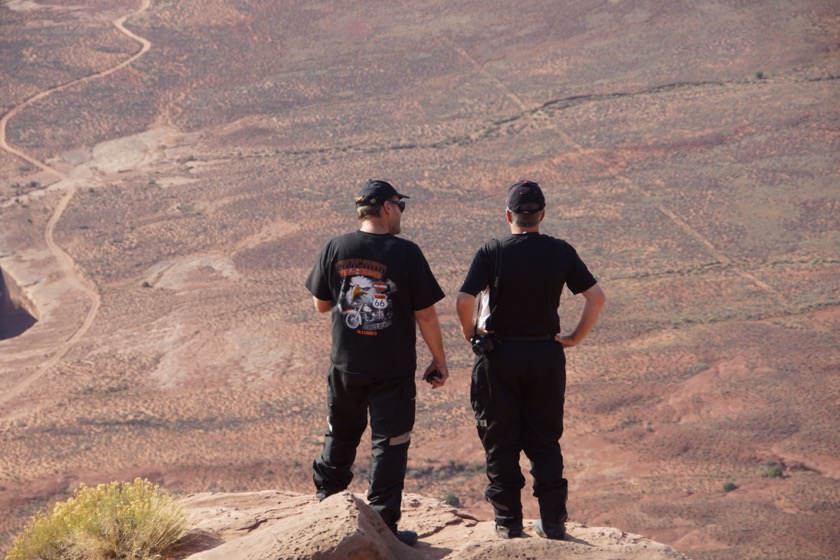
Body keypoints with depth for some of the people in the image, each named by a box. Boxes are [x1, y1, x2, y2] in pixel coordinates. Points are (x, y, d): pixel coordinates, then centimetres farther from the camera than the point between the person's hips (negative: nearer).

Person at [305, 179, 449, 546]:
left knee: (340, 438, 20)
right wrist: (439, 361, 1)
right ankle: (384, 526, 3)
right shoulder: (405, 253, -13)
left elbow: (321, 304, 8)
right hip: (393, 371, -4)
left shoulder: (334, 249, -3)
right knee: (389, 445, 4)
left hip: (345, 367, 4)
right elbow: (425, 314, -9)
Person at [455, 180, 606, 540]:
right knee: (545, 441, 11)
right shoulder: (561, 252, -2)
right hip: (546, 355, 2)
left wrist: (471, 335, -2)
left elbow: (464, 301, -19)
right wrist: (575, 337, 5)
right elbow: (597, 298, -3)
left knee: (501, 442, 7)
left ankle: (508, 521, 9)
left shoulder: (491, 253, -10)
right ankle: (553, 520, 11)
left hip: (498, 356, -2)